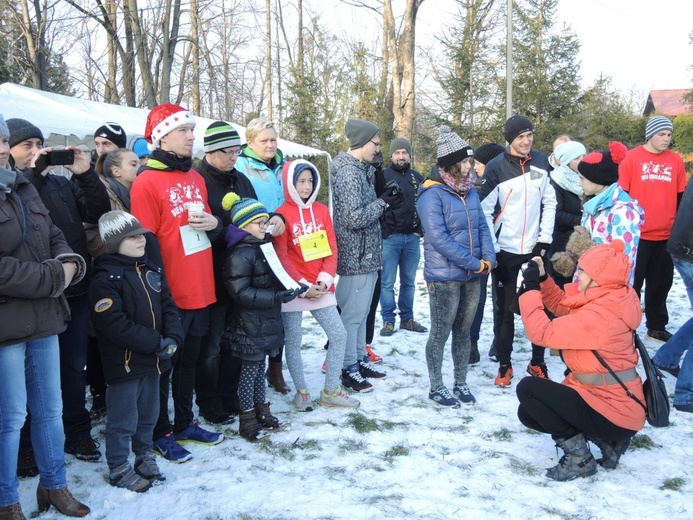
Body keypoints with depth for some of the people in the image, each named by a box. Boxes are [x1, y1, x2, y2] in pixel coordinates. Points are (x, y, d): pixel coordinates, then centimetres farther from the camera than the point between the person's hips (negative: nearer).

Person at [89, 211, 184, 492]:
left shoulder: (152, 270, 9)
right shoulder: (105, 279, -14)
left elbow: (168, 306, 8)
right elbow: (114, 324, -22)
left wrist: (172, 338, -10)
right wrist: (156, 343, -21)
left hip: (153, 359, 7)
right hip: (123, 362, -7)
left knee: (148, 415, 21)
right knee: (122, 420, 4)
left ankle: (145, 456, 38)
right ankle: (119, 469, 21)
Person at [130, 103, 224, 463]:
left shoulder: (196, 178, 11)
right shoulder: (147, 183, -12)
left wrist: (213, 223, -2)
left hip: (201, 291, 7)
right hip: (169, 294, -7)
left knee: (190, 360, 18)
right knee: (163, 364, 8)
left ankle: (185, 423, 34)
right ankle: (161, 433, 23)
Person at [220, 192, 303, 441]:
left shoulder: (263, 248, 11)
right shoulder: (240, 254, -19)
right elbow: (241, 292, -25)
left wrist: (292, 287, 7)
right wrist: (276, 297, -28)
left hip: (266, 322, 9)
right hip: (249, 326, -9)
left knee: (259, 368, 18)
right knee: (250, 370, 3)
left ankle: (262, 414, 30)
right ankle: (247, 422, 16)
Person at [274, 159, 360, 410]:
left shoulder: (321, 210, 8)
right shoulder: (283, 214, -5)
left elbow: (332, 249, 7)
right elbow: (281, 257, -9)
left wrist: (325, 280, -7)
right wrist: (303, 286, -13)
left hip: (321, 288, 5)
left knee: (339, 335, 3)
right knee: (293, 342, 5)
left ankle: (330, 391, 16)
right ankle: (301, 392, 23)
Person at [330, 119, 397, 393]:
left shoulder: (358, 169, 12)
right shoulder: (348, 173, -18)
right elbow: (354, 218, -24)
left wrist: (383, 198, 2)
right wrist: (383, 202, -14)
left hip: (365, 255, 10)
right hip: (356, 256, -10)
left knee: (361, 311, 18)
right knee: (353, 313, 0)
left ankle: (360, 359, 30)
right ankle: (348, 369, 10)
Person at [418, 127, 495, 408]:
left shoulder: (469, 191, 9)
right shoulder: (432, 195, -13)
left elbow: (482, 226, 10)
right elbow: (438, 238, -20)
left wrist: (488, 258, -8)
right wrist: (475, 263, -19)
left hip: (472, 277, 7)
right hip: (444, 277, -7)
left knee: (463, 331, 15)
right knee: (440, 334, 4)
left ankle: (460, 383, 28)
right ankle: (436, 388, 17)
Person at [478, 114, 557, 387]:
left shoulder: (541, 162, 4)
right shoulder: (496, 168, -8)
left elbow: (549, 202, 7)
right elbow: (485, 210, -9)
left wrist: (545, 239, 0)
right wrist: (492, 249, -11)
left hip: (535, 248, 3)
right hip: (505, 251, -3)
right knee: (504, 309, 5)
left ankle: (537, 362, 24)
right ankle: (504, 365, 17)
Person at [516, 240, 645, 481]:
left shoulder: (600, 315, -27)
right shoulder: (606, 301, 3)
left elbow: (542, 333, -25)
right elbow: (563, 307, 18)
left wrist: (530, 289, -17)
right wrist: (542, 279, 3)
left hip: (613, 412, -10)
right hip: (615, 402, 10)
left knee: (528, 388, -15)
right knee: (529, 413, 13)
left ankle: (579, 458, -4)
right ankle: (607, 441, 12)